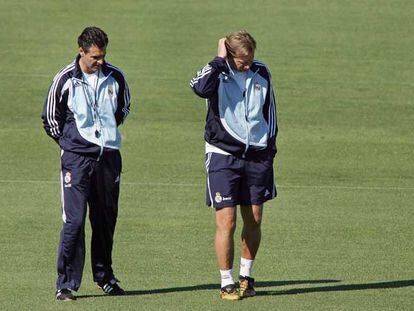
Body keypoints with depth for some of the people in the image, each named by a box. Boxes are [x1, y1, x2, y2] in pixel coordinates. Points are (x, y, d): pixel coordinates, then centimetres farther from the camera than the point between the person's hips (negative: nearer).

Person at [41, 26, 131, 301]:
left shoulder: (115, 77, 3)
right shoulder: (65, 80, -6)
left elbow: (123, 109, 22)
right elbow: (51, 118, 6)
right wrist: (70, 142, 8)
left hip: (109, 155, 4)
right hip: (77, 157, -4)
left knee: (106, 219, 10)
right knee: (74, 220, -10)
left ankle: (105, 277, 24)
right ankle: (66, 284, -6)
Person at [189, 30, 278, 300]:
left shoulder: (261, 73, 5)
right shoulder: (218, 72, -7)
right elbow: (200, 87, -32)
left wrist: (270, 147, 14)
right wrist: (220, 59, -24)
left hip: (257, 155, 4)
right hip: (223, 154, -4)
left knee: (254, 221, 8)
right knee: (226, 222, -8)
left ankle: (246, 276, 25)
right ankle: (227, 283, 0)